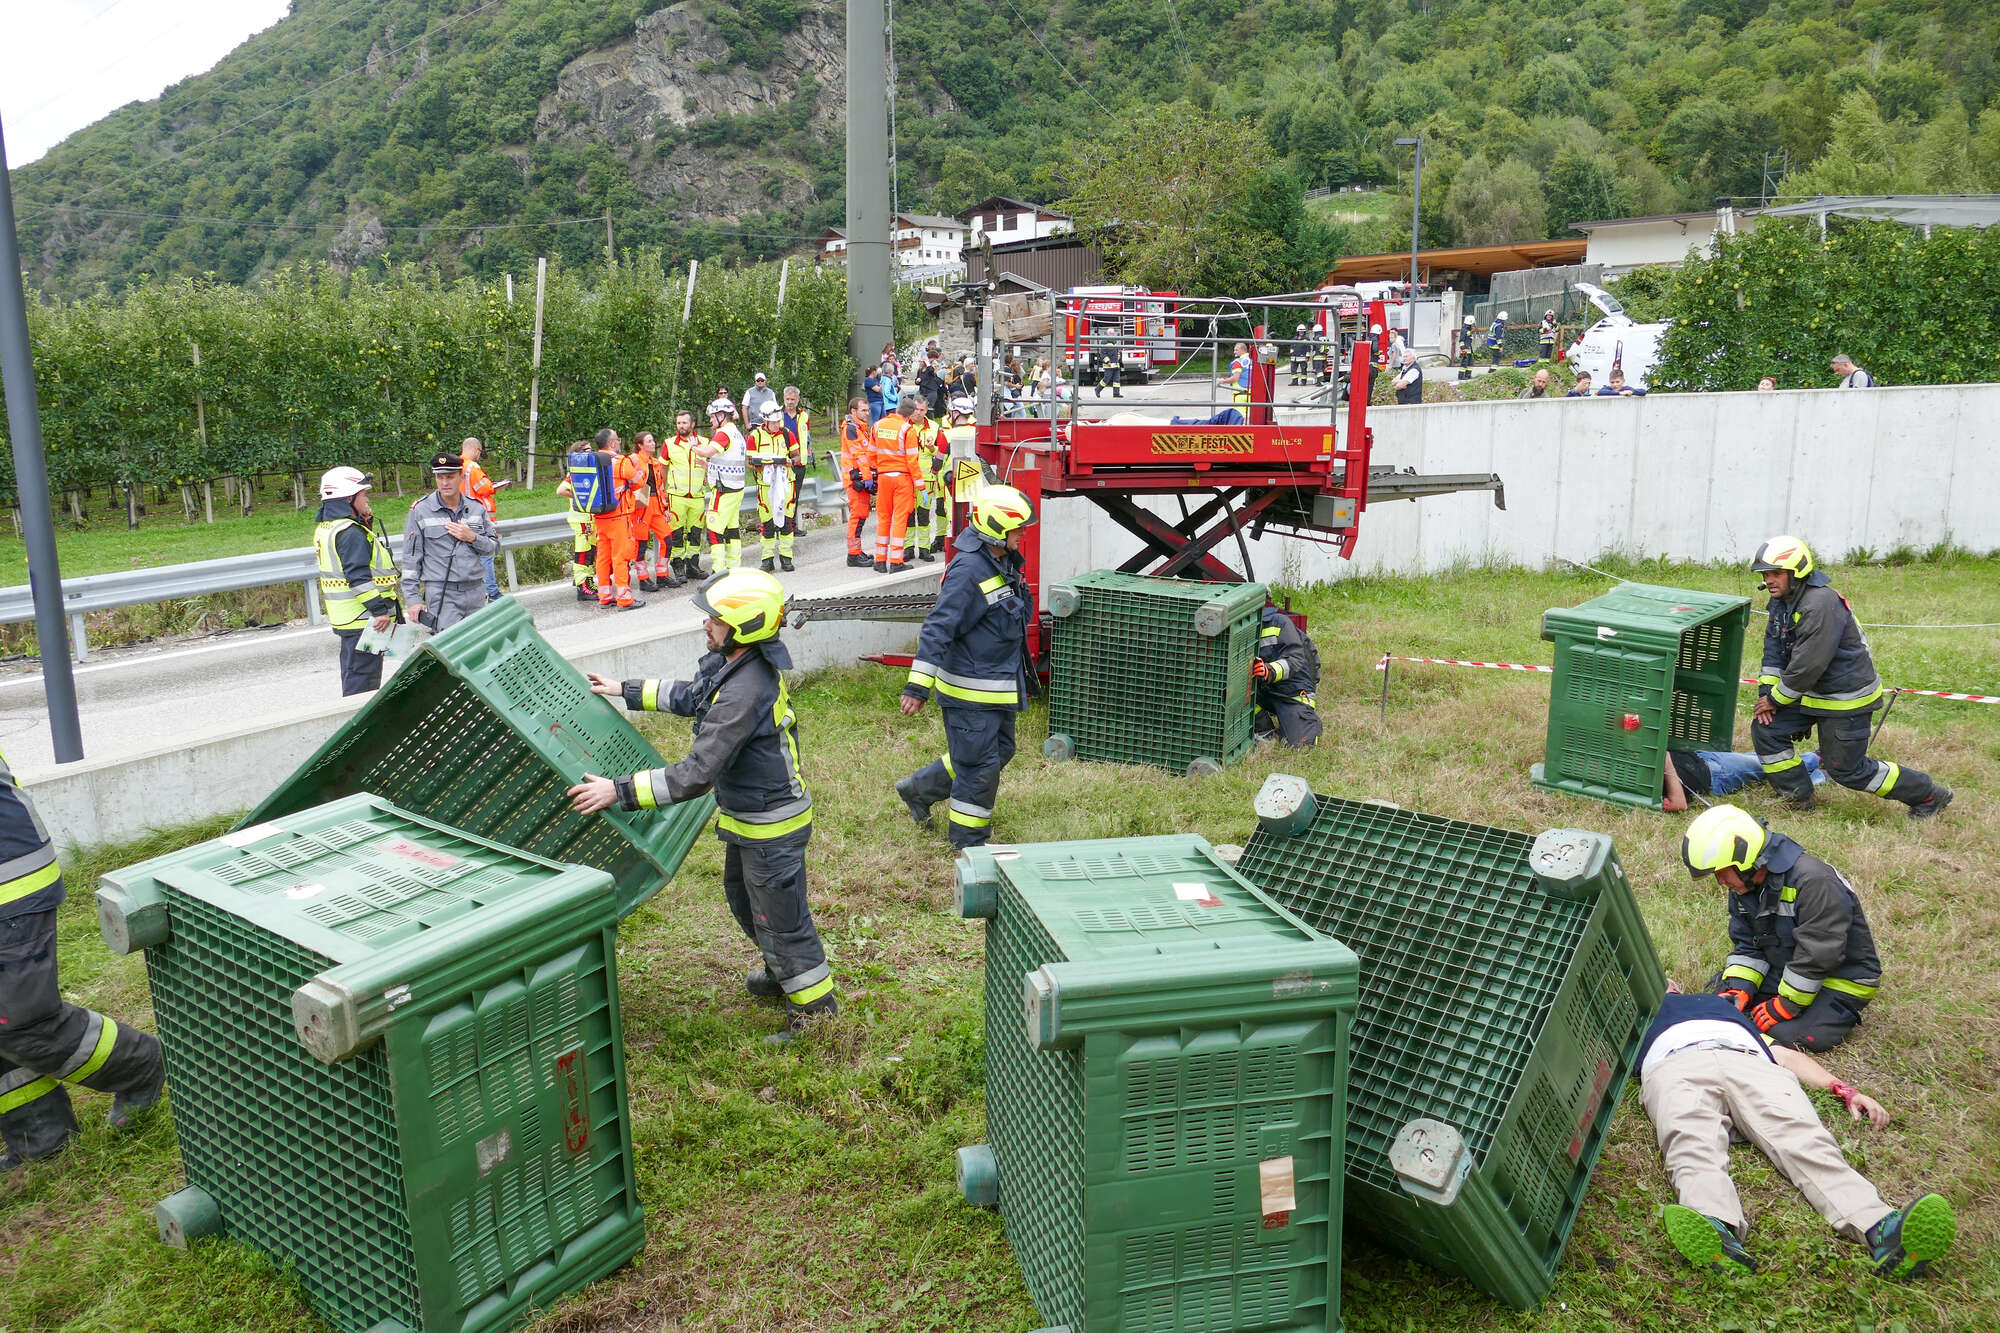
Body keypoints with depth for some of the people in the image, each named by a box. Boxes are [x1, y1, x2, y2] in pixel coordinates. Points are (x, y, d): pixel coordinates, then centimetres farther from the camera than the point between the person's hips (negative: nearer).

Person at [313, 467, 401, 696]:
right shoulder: (350, 533, -18)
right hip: (363, 618, -10)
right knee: (364, 677, -5)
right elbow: (358, 578, -24)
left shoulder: (326, 528, 14)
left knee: (352, 673, 19)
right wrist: (380, 610, -24)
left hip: (345, 617, 10)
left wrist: (365, 526, 10)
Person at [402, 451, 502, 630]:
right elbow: (410, 558, 1)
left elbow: (494, 546, 15)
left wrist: (473, 538, -6)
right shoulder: (420, 511, 1)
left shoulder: (476, 509, 11)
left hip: (475, 590, 4)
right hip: (441, 594, -4)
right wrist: (412, 599, -3)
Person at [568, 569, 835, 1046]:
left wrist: (618, 791, -30)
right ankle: (781, 973, 50)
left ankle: (814, 1008, 25)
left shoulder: (745, 693, -34)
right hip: (748, 815, 10)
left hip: (772, 826, -10)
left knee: (780, 918, 6)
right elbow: (693, 697, 18)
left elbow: (696, 774, -33)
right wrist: (628, 690, 20)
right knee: (743, 897, 28)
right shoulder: (736, 661, -3)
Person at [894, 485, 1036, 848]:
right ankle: (970, 844, 19)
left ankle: (918, 790, 34)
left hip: (998, 687, 10)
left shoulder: (1004, 563, 7)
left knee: (1000, 750, 21)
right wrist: (918, 685, -29)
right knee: (980, 766, 0)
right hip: (970, 690, -10)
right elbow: (937, 628, -26)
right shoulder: (968, 570, -23)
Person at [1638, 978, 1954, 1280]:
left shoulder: (1721, 1004, 45)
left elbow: (1785, 1054, 30)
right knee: (1692, 1141, -37)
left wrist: (1844, 1090, 15)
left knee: (1801, 1136, -30)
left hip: (1751, 1064, 2)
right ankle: (1717, 1230, -66)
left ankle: (1879, 1229, -55)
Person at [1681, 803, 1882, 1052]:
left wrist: (1784, 1007, -23)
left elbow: (1817, 956, -29)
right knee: (1722, 988, -1)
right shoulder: (1743, 886, -2)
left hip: (1842, 981, -8)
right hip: (1785, 969, 8)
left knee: (1789, 1034, -24)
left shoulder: (1814, 882, -30)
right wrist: (1738, 991, -15)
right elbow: (1747, 946, 3)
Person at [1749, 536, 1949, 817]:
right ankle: (1798, 799, 15)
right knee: (1765, 728, 2)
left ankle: (1929, 795, 18)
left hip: (1846, 698, -9)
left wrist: (1775, 698, -18)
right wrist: (1765, 691, -6)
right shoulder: (1781, 601, 3)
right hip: (1812, 693, 9)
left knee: (1847, 769, -1)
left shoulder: (1821, 604, -28)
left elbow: (1808, 665, -28)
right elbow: (1774, 649, 6)